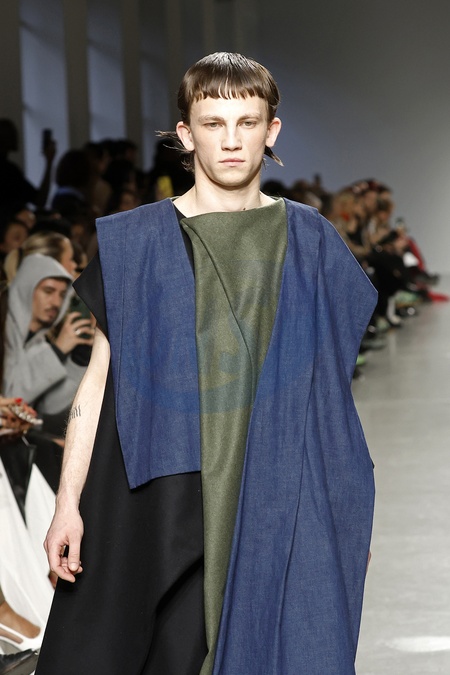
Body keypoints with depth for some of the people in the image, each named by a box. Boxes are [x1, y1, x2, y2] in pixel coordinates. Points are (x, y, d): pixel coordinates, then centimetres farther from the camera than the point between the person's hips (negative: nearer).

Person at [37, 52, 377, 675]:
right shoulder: (138, 241, 3)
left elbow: (328, 384, 10)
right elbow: (98, 378, 3)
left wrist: (350, 508, 7)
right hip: (159, 505, -1)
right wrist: (68, 501, -3)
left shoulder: (309, 242, 7)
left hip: (278, 505, 1)